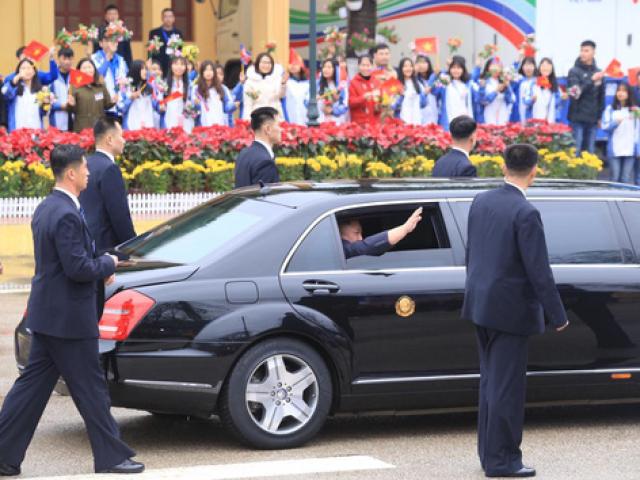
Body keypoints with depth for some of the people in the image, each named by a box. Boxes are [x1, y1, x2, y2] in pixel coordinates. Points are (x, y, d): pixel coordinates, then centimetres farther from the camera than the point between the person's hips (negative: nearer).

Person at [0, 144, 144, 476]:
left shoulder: (46, 209, 11)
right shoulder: (67, 215, -21)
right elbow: (77, 268, -24)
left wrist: (98, 268, 11)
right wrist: (108, 264, -7)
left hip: (46, 315, 10)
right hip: (68, 318, -10)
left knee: (33, 384, 12)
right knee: (90, 389, 1)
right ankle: (111, 457, 10)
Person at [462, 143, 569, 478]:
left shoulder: (481, 202, 3)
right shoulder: (526, 214, -19)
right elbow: (539, 272, -18)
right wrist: (557, 316, -10)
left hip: (481, 304, 8)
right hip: (511, 310, -8)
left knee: (490, 381, 17)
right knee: (507, 386, 0)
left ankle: (489, 452, 24)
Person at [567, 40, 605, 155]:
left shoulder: (598, 72, 10)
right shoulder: (575, 71, -2)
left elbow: (601, 97, 15)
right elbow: (575, 93, -15)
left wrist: (600, 116, 13)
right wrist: (591, 80, -22)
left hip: (592, 118, 4)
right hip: (578, 117, -4)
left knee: (590, 151, 7)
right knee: (576, 150, -5)